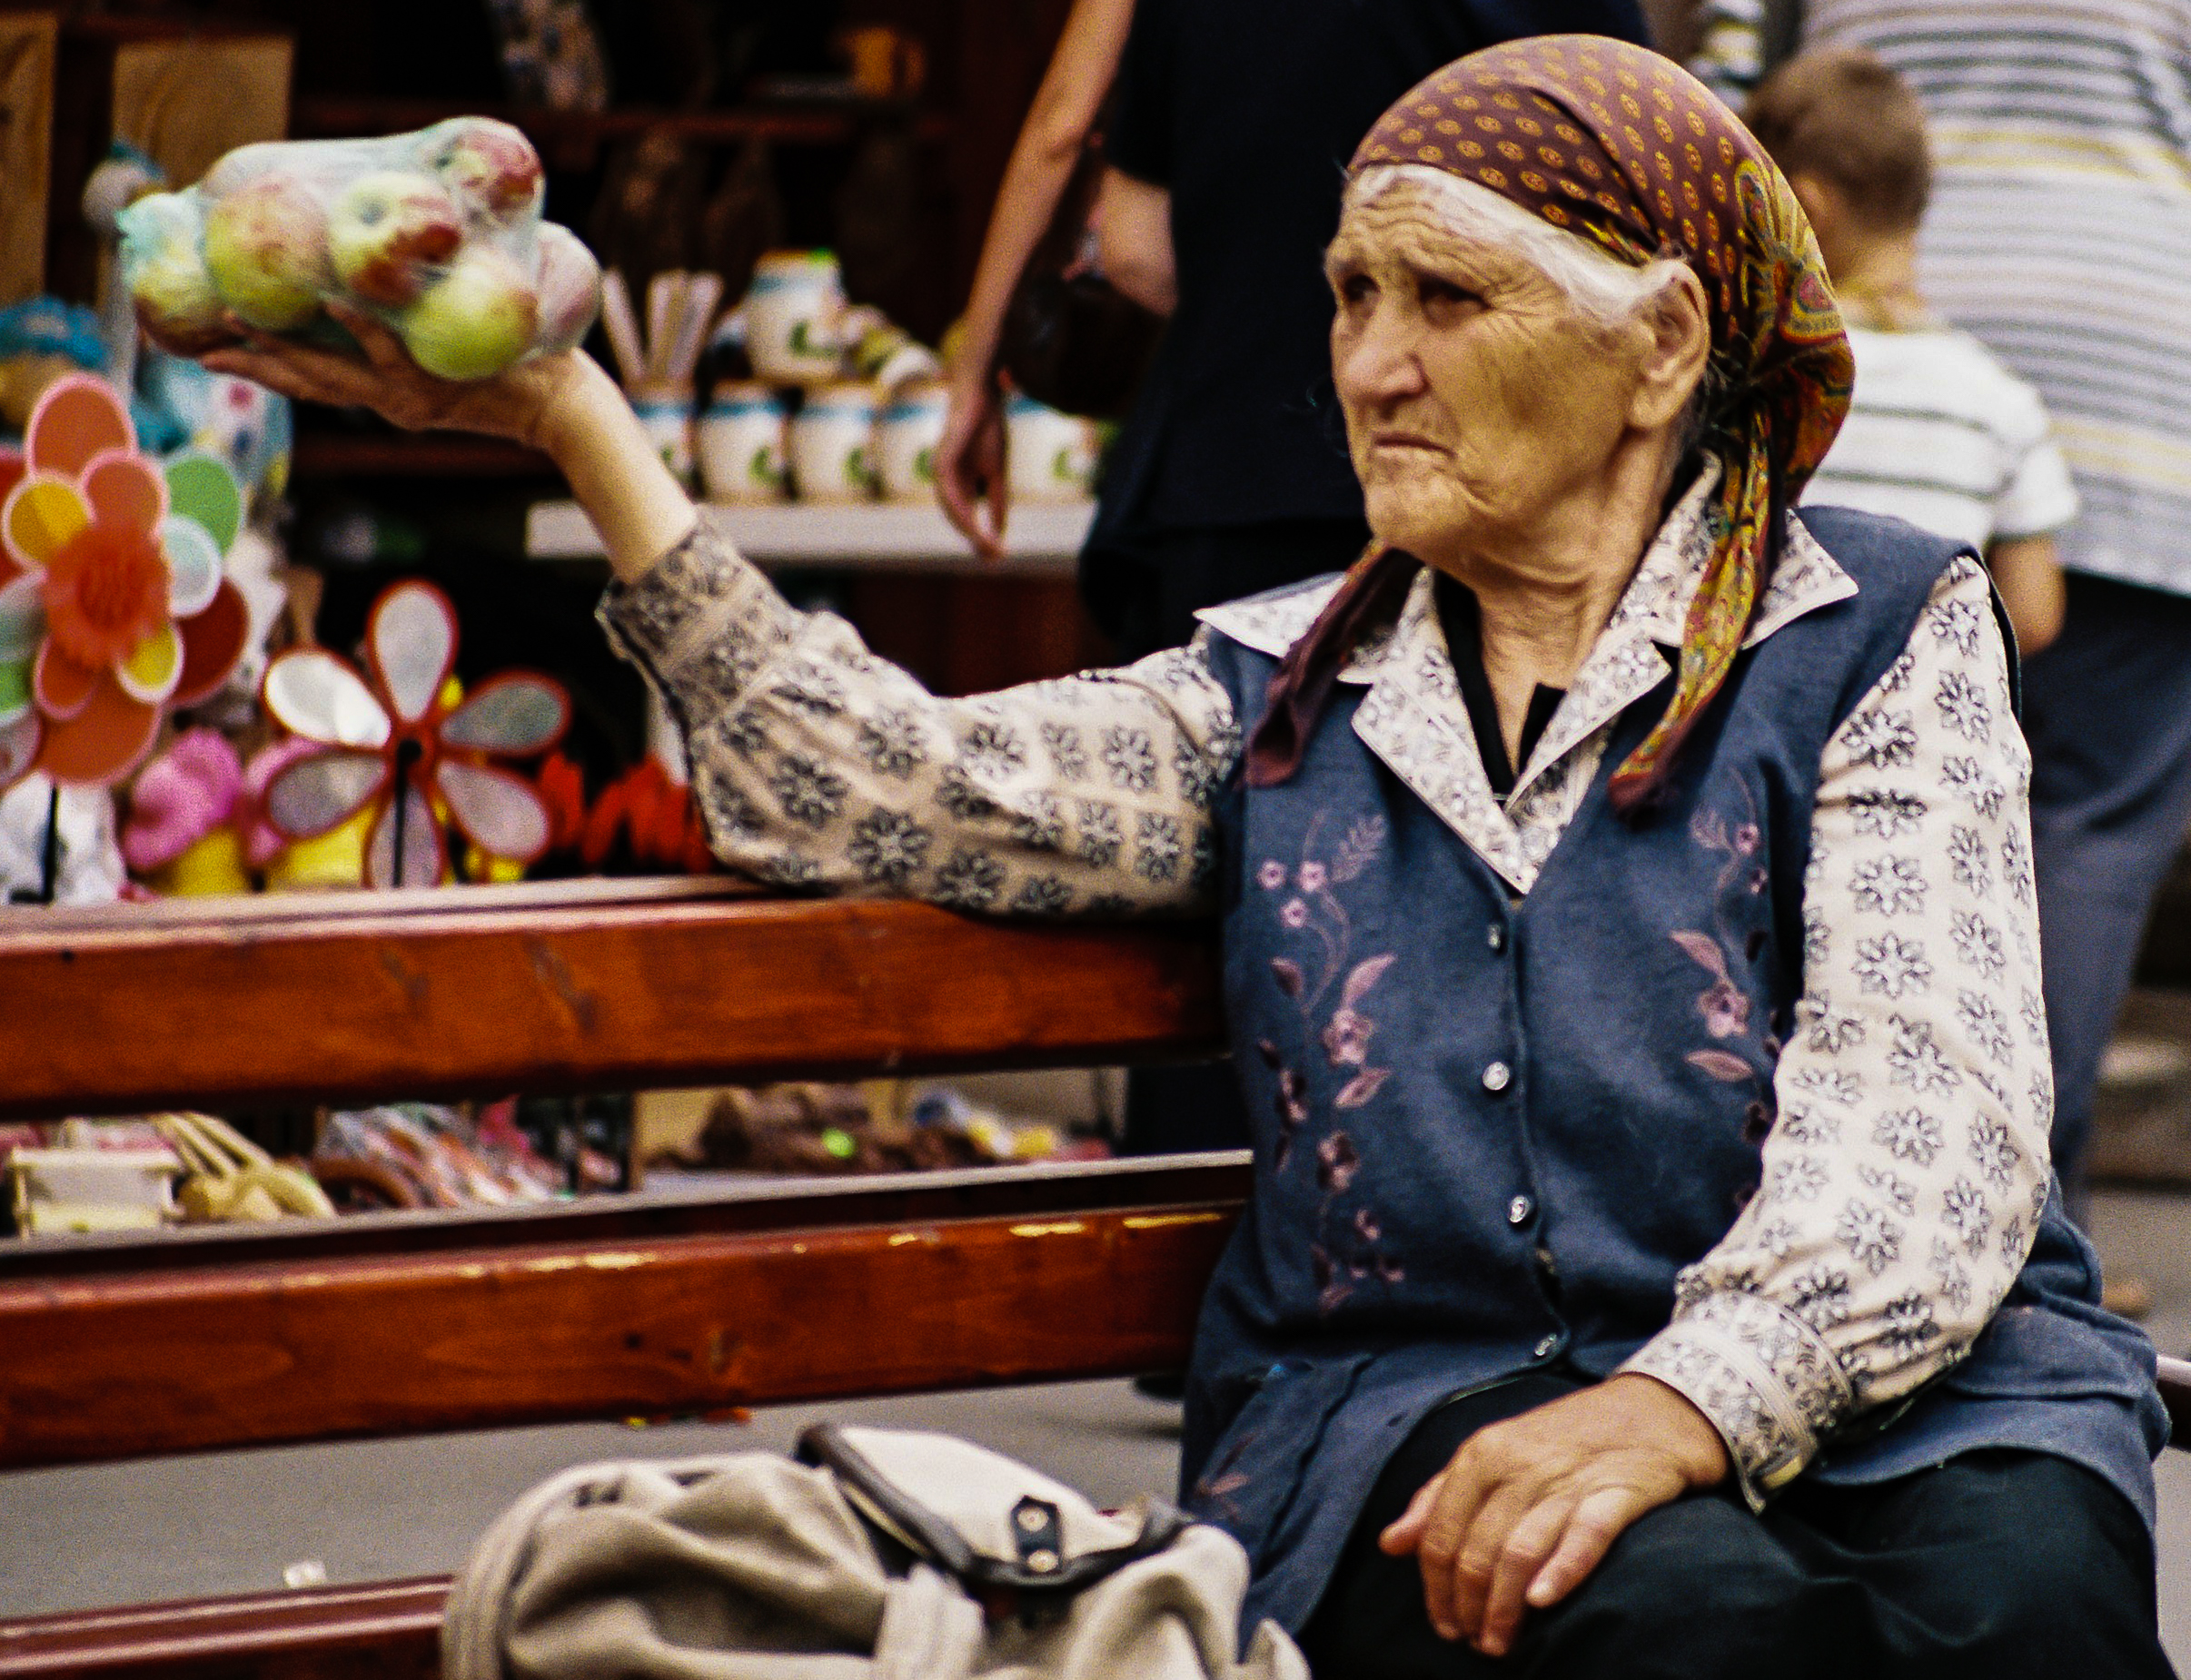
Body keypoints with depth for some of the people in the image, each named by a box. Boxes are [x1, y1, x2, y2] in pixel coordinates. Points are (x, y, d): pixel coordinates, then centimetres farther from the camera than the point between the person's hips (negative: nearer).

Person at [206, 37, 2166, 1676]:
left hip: (1888, 1368, -1)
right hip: (1400, 1426, 1)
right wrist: (574, 421, -3)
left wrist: (1682, 1402, -26)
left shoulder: (1880, 637, 8)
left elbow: (1925, 1099, -7)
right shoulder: (1281, 699, 18)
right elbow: (892, 786, 3)